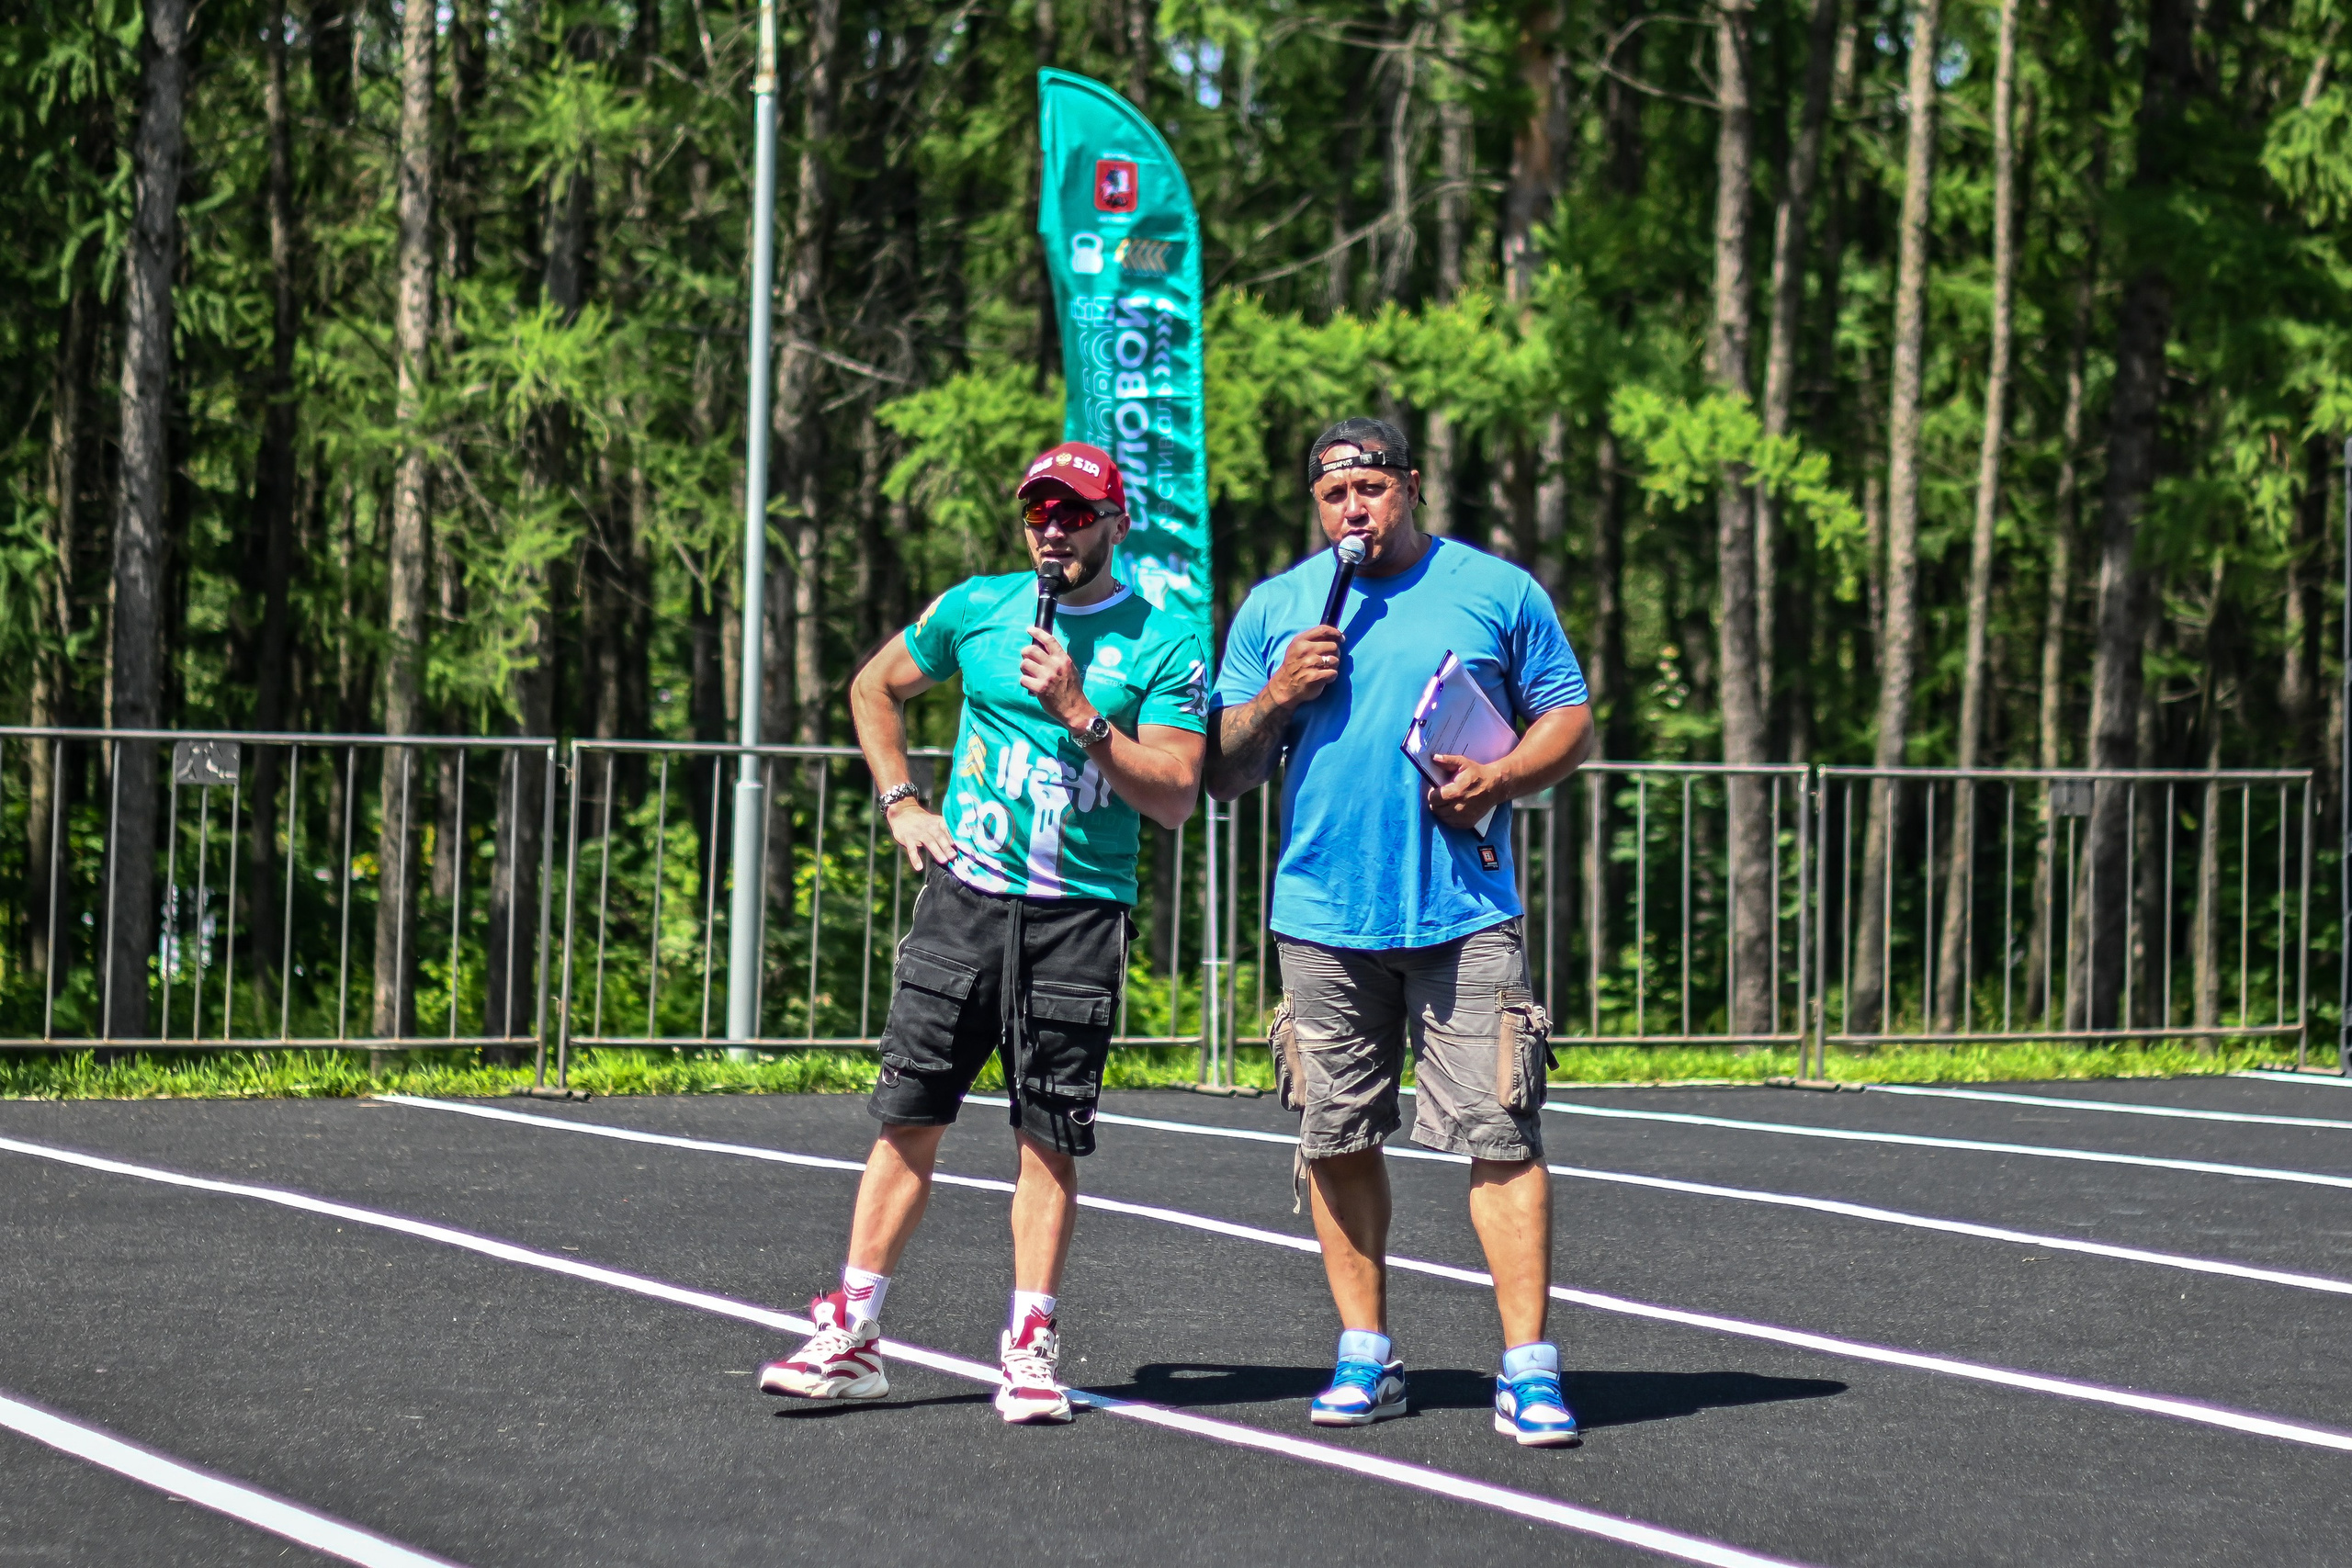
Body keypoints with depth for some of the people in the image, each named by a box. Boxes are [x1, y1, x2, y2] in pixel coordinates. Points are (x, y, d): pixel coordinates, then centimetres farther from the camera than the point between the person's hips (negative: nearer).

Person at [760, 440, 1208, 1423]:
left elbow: (1175, 797, -8)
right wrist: (901, 804, 13)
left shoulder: (1164, 646, -1)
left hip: (1081, 914, -2)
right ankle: (852, 1339, 3)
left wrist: (1078, 713, -16)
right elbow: (874, 688, 24)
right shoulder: (975, 608, 8)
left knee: (1050, 1138, -1)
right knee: (909, 1117, 0)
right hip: (963, 896, 2)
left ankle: (1029, 1349, 5)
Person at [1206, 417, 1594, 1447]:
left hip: (1464, 910, -2)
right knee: (1338, 1140, 6)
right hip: (1323, 915, 3)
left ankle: (1528, 1371, -8)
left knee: (1500, 1135, -9)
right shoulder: (1274, 609, 10)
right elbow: (1221, 774, 11)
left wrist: (1501, 779, -9)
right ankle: (1366, 1358, 16)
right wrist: (1275, 696, -7)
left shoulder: (1498, 591, 6)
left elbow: (1570, 720, 9)